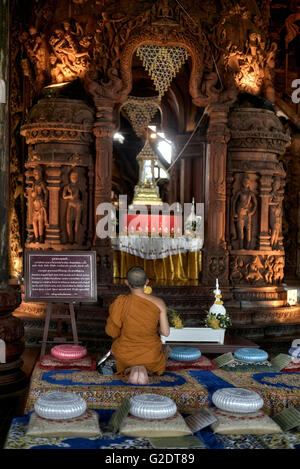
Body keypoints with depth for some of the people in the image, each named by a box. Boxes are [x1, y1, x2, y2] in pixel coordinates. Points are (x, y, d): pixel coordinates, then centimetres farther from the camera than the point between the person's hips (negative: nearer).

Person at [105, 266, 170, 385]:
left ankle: (133, 369, 4)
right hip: (150, 355, 0)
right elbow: (166, 332, -11)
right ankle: (144, 369, 0)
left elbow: (112, 331, -11)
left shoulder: (120, 302, -21)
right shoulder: (159, 303, -17)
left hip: (126, 354, 1)